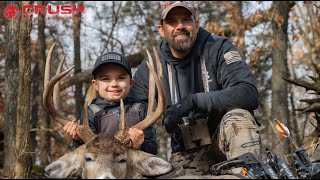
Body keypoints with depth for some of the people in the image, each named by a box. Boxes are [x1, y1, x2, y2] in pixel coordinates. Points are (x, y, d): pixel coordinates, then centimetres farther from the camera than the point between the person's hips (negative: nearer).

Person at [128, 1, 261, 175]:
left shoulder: (218, 49, -9)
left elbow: (248, 93, -24)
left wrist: (193, 101, -32)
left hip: (225, 138, -1)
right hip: (187, 153, 1)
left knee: (239, 116, -33)